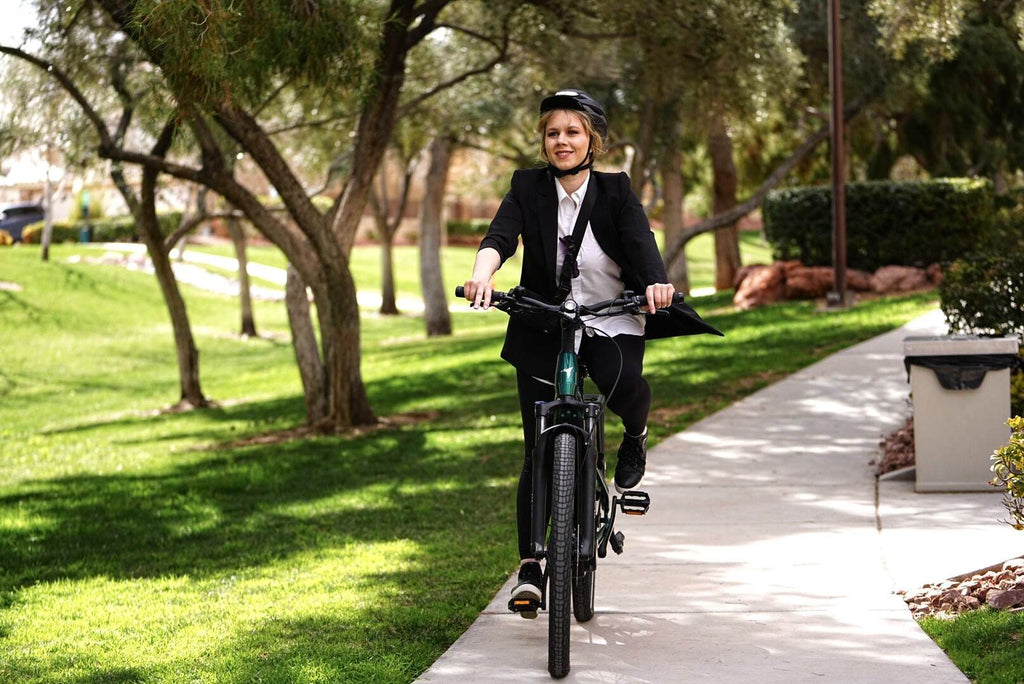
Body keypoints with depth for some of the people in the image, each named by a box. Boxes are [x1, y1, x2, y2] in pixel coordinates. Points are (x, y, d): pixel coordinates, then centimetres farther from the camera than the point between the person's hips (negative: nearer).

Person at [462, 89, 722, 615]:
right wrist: (482, 275, -40)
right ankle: (529, 566, 7)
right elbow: (500, 236, -18)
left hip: (610, 319, -1)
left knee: (622, 386, -32)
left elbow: (640, 238, -19)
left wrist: (655, 281, -41)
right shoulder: (527, 188, -2)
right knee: (539, 451, -3)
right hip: (542, 325, 1)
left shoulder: (615, 191, -3)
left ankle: (635, 437, 5)